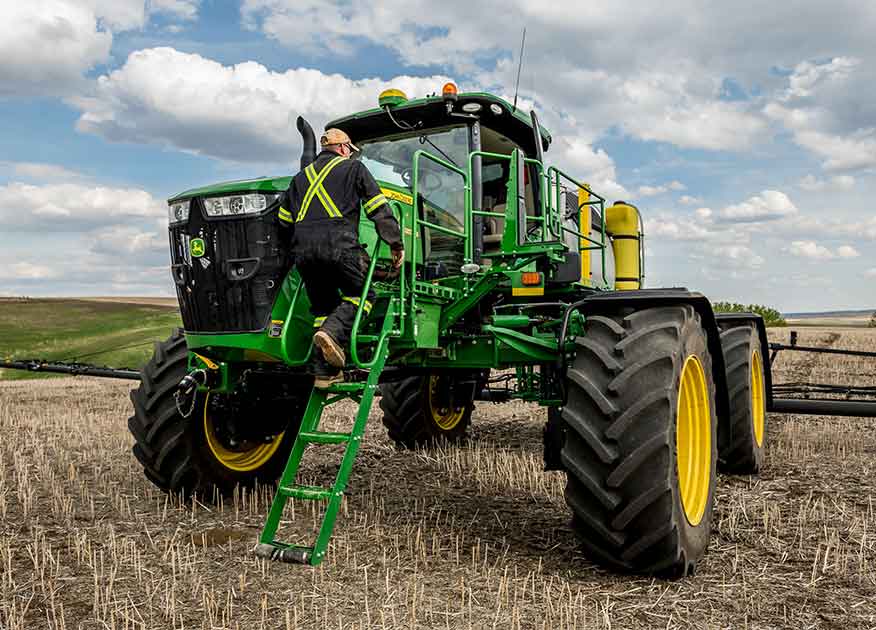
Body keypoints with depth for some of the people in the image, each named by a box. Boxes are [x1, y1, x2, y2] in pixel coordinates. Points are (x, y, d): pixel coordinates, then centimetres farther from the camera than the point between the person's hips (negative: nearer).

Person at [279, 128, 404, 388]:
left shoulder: (301, 176, 28)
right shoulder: (353, 168, 14)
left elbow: (283, 219, 22)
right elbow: (378, 208, 4)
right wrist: (395, 243, 3)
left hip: (303, 248, 5)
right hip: (338, 243, -5)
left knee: (323, 305, 14)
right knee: (361, 295, 7)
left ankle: (324, 373, 9)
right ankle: (334, 332, -21)